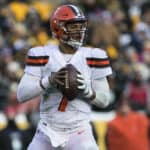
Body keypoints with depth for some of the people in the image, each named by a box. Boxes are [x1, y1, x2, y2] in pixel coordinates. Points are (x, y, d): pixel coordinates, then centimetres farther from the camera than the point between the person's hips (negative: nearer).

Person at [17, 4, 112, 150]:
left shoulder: (92, 57, -2)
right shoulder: (42, 56, -3)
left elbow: (104, 100, 1)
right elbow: (21, 95, -9)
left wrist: (86, 90, -20)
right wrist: (48, 81, -25)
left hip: (79, 132, -1)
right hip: (48, 131, 1)